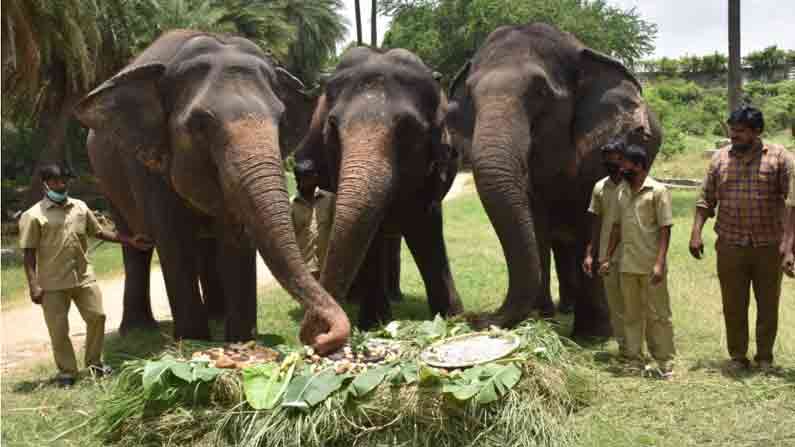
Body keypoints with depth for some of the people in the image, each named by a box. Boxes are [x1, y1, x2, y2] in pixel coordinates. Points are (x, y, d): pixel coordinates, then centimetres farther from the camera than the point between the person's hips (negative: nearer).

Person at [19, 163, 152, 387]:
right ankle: (66, 371, 19)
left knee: (96, 316, 4)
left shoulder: (80, 207, 9)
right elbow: (29, 254, -8)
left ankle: (94, 363, 24)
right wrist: (34, 285, -15)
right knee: (58, 329, 0)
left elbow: (99, 232, 17)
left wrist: (130, 241, 12)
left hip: (84, 276, 4)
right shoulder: (34, 216, -7)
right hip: (53, 283, -4)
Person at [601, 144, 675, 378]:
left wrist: (659, 263, -18)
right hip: (627, 265, 6)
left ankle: (665, 362, 10)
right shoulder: (621, 191, 10)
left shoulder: (657, 191, -8)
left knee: (658, 314, 2)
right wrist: (608, 258, 14)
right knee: (631, 314, 13)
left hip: (651, 266, -6)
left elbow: (665, 229, -11)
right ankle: (631, 357, 22)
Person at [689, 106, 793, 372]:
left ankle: (765, 357, 24)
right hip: (730, 247, 2)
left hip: (768, 247, -2)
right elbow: (706, 201, 7)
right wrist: (696, 234, -2)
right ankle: (737, 356, 22)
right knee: (733, 306, 8)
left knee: (768, 305, 9)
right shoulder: (720, 158, 6)